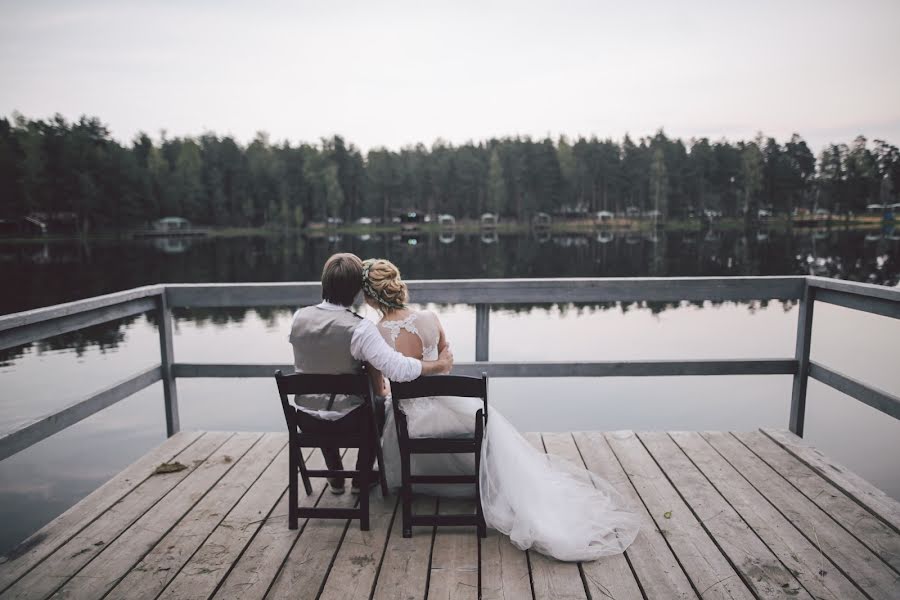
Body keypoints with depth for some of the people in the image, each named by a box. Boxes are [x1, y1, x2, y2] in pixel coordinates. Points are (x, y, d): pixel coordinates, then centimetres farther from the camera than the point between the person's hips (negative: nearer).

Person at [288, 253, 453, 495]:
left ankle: (336, 477, 44)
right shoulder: (359, 328, -25)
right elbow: (399, 369, -32)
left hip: (306, 420, 4)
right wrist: (440, 365, -16)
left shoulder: (298, 317, -10)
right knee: (379, 405, 29)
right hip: (346, 422, -4)